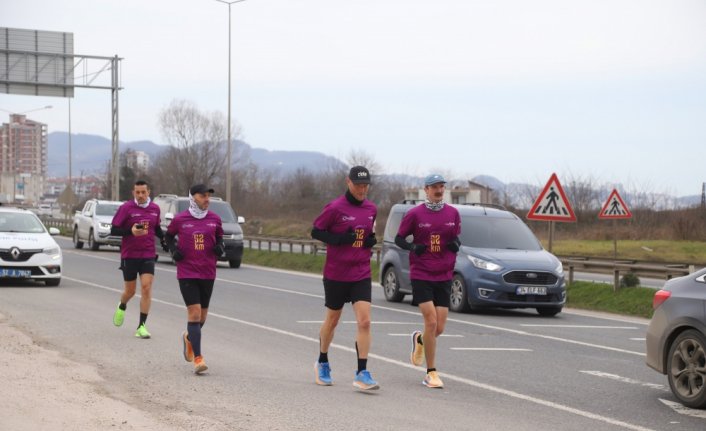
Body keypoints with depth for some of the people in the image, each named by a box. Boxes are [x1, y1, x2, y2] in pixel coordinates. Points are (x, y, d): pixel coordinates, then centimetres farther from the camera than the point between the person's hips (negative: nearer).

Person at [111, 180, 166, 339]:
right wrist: (131, 231, -26)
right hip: (129, 255, -2)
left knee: (146, 288, -11)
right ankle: (122, 307, 44)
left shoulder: (155, 208, 5)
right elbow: (113, 230, -9)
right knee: (130, 290, 8)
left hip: (148, 255, 2)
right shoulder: (126, 208, -8)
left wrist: (165, 239, 2)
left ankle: (141, 326, -8)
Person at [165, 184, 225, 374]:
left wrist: (220, 247, -3)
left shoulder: (215, 219, 3)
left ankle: (189, 337, 45)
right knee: (194, 312, -13)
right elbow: (169, 236, 14)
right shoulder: (180, 219, -3)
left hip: (208, 273, 4)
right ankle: (197, 358, -10)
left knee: (202, 314, 12)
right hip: (186, 272, -3)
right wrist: (174, 250, -3)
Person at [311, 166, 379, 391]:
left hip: (361, 275, 3)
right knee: (332, 320, 13)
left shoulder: (371, 209, 5)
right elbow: (315, 231, -7)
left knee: (364, 322, -10)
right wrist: (338, 239, -20)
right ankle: (322, 363, 36)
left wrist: (372, 240, -1)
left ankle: (362, 373, -8)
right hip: (335, 274, -3)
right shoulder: (335, 208, -11)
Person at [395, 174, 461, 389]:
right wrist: (413, 247, -15)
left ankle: (419, 339, 39)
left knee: (439, 328, 2)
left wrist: (456, 244, -4)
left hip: (444, 276, 4)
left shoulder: (453, 213, 6)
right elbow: (399, 238, 4)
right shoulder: (415, 214, -4)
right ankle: (431, 373, -2)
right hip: (421, 275, -4)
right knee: (431, 322, -13)